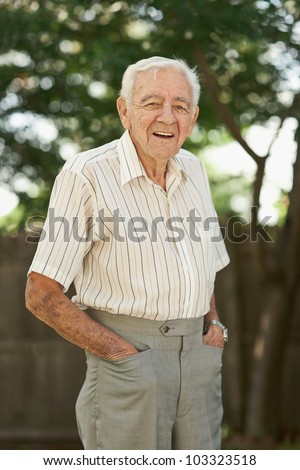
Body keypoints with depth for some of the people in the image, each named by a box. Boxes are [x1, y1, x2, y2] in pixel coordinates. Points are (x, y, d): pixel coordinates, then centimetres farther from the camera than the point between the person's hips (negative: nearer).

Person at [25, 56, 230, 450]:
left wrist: (214, 323, 8)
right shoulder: (86, 175, -10)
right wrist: (120, 352, -15)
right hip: (128, 353, -6)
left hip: (199, 355, 6)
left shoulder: (193, 170, 11)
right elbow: (41, 295, -11)